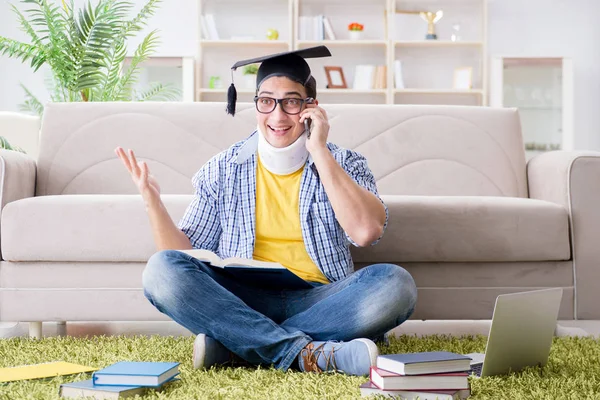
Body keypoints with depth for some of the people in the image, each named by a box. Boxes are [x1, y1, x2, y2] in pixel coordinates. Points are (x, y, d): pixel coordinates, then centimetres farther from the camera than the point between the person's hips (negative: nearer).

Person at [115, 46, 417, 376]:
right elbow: (186, 255, 5)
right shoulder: (223, 170, 8)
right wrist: (153, 201, -10)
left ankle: (227, 343, -25)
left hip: (317, 301, 0)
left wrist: (318, 151, -12)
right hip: (241, 301, 1)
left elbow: (366, 232, -15)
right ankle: (308, 352, -30)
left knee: (395, 283, -29)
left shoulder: (343, 164, 5)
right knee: (161, 269, -25)